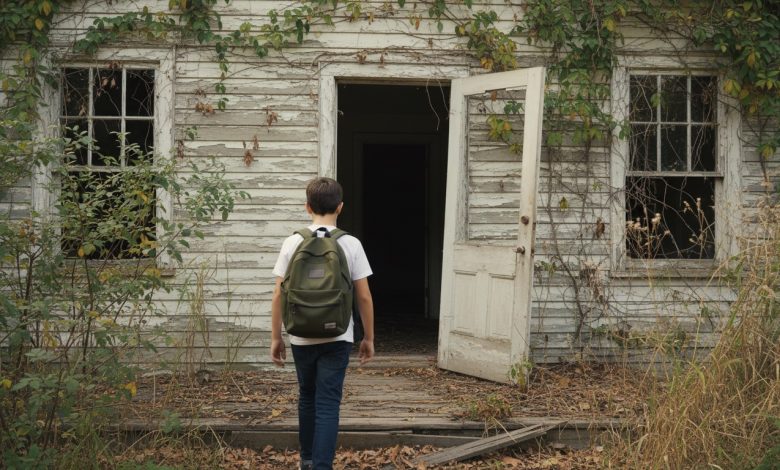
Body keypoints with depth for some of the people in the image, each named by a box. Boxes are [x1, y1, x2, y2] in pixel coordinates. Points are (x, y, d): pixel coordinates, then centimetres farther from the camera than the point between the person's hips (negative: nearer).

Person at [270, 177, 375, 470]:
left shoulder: (293, 243, -3)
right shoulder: (350, 244, -5)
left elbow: (279, 294, -3)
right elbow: (364, 296, -4)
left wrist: (275, 337, 6)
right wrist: (368, 338, 7)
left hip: (301, 337, 2)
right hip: (337, 337, -2)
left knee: (307, 397, 20)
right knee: (328, 404, 0)